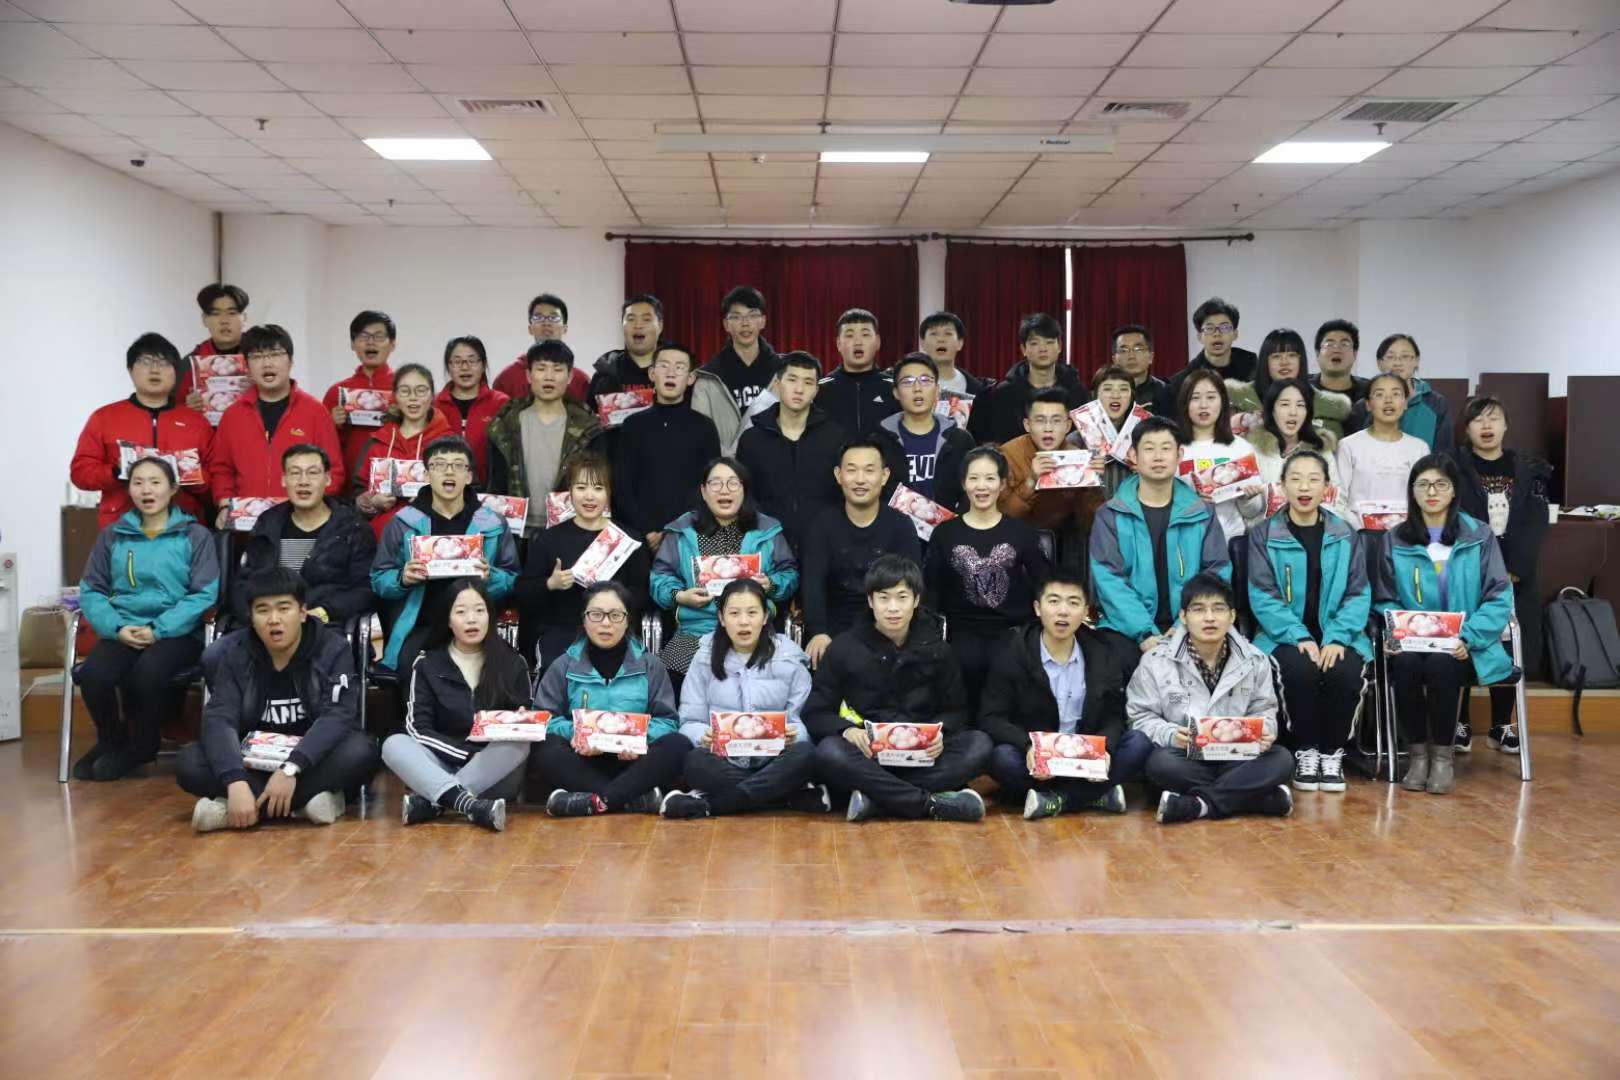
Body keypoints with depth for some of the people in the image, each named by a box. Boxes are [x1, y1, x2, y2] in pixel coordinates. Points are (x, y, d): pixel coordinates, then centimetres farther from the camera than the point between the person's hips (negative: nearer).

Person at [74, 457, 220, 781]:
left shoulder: (195, 536, 7)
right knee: (93, 675, -30)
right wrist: (117, 628, -11)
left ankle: (141, 747, -5)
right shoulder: (112, 535, 16)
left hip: (176, 632, -3)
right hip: (122, 631, 3)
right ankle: (110, 741, 3)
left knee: (149, 672, -36)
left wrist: (159, 630, -16)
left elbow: (205, 594, -4)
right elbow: (91, 590, 9)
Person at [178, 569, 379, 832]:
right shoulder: (233, 654, -5)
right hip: (254, 763, 2)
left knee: (361, 750, -32)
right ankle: (307, 800, -31)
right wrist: (237, 782, -36)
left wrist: (291, 769, -37)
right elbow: (219, 719, -18)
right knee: (189, 763, -23)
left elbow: (337, 715, -22)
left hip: (313, 762, -2)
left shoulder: (333, 650, -10)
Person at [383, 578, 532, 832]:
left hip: (494, 775, 0)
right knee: (394, 744, -27)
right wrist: (467, 754, -17)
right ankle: (469, 805, -49)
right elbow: (418, 728, -4)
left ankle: (427, 803, -35)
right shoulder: (427, 664, 4)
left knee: (519, 746, -31)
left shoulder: (512, 663, 6)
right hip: (442, 765, 0)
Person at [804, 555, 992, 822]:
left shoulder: (935, 649, 9)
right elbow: (815, 713, 2)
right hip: (866, 755, -2)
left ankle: (875, 798, -29)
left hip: (922, 755, 2)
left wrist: (939, 733, -12)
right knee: (829, 752, -34)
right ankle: (933, 804, -31)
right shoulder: (844, 648, 3)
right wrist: (847, 730, -20)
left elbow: (956, 710, 12)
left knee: (979, 744, -25)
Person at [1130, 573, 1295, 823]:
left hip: (1236, 757, 3)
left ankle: (1198, 804, -27)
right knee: (1160, 763, -36)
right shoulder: (1156, 661, -5)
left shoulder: (1255, 661, 2)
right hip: (1184, 757, -2)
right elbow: (1141, 715, -4)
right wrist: (1171, 735, -24)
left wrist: (1264, 732, -15)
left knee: (1281, 760, -25)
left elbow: (1263, 710, 9)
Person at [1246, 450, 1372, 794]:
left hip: (1336, 636, 2)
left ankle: (1333, 752, -7)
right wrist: (1300, 637, -19)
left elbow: (1359, 594, 2)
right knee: (1300, 669, -32)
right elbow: (1263, 597, -5)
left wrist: (1337, 638, -15)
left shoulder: (1345, 536, 9)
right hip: (1285, 636, -1)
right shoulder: (1264, 535, 3)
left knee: (1345, 671, -29)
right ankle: (1305, 751, -11)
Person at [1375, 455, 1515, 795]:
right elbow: (1384, 601, 8)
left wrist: (1469, 638, -16)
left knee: (1441, 664, -34)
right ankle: (1417, 752, -13)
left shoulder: (1480, 536, 7)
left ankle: (1443, 754, -14)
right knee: (1405, 664, -33)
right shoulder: (1395, 540, 11)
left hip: (1465, 648, -1)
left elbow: (1500, 597, 0)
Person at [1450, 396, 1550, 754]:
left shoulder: (1528, 469, 9)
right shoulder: (1453, 466, 0)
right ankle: (1459, 723, 9)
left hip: (1515, 575, 3)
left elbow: (1535, 524, 0)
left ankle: (1502, 726, 16)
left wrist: (1515, 570, -13)